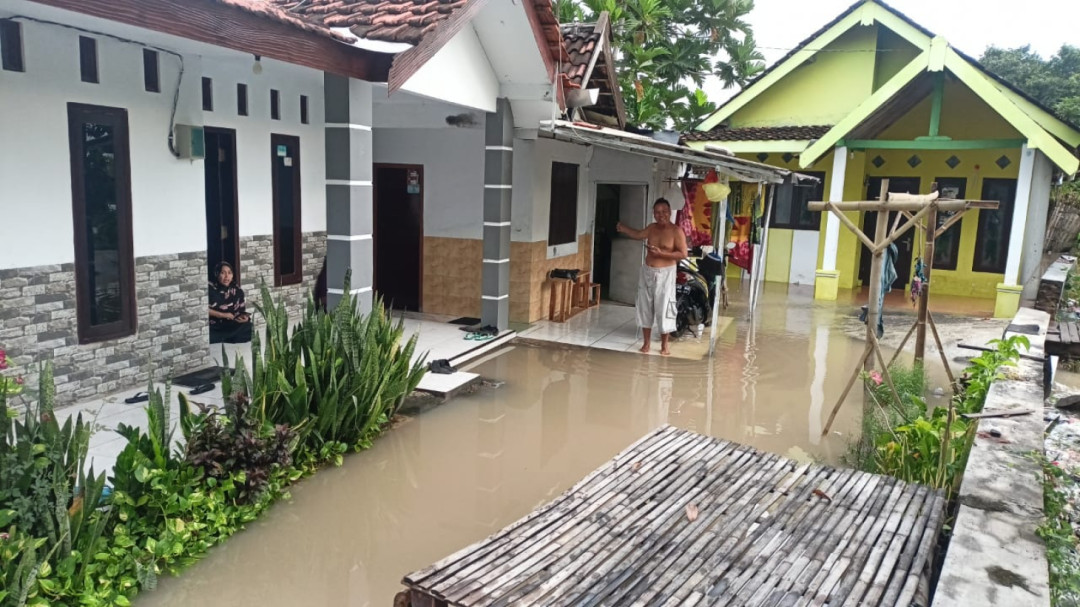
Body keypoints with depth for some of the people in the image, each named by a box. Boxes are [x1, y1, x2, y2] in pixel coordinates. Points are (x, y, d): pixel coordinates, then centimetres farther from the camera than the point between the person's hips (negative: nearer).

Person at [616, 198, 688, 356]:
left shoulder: (676, 231, -12)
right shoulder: (652, 227, 6)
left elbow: (683, 254, -15)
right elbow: (638, 235, 22)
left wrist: (662, 253, -23)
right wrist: (622, 228, 13)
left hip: (665, 274, -6)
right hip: (647, 272, 6)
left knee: (664, 309, -3)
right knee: (645, 307, 8)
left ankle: (664, 345, 10)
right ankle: (647, 342, 20)